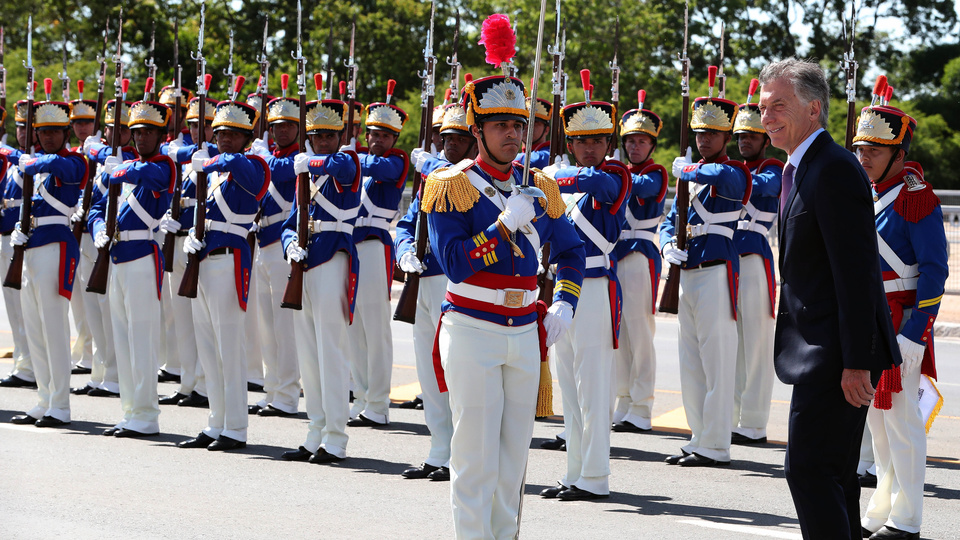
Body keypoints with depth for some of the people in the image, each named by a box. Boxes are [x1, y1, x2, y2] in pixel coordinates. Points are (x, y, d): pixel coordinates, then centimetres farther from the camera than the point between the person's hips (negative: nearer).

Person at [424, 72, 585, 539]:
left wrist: (564, 305, 11)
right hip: (472, 331, -5)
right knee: (476, 456, -7)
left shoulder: (539, 188, 11)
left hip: (525, 333, 5)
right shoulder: (453, 186, -5)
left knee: (514, 455, 8)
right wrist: (506, 224, -18)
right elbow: (454, 264, -15)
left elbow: (571, 249, 24)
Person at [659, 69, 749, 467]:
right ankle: (699, 438, 20)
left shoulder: (735, 173, -7)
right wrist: (669, 246, -1)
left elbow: (719, 177, -32)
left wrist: (685, 168, -14)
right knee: (691, 363, 12)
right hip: (687, 272, 9)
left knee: (717, 362, -6)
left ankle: (715, 446, -4)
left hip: (716, 274, -9)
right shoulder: (691, 175, 17)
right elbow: (671, 221, 20)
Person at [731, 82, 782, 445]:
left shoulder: (773, 170, -2)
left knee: (755, 345, -4)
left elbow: (758, 186, -25)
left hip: (754, 261, -7)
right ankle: (728, 418, 15)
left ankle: (753, 425, -2)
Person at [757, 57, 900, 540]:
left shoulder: (834, 170, -17)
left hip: (835, 355, -10)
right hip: (821, 354, 10)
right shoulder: (800, 169, 16)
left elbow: (855, 272, -21)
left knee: (808, 469, -11)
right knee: (833, 474, 15)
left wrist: (855, 363, -23)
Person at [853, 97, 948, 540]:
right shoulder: (864, 195, 10)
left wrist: (911, 336, -19)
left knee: (900, 417, -4)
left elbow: (934, 271, -16)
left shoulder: (917, 199, -13)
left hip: (900, 324, -8)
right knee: (876, 416, 13)